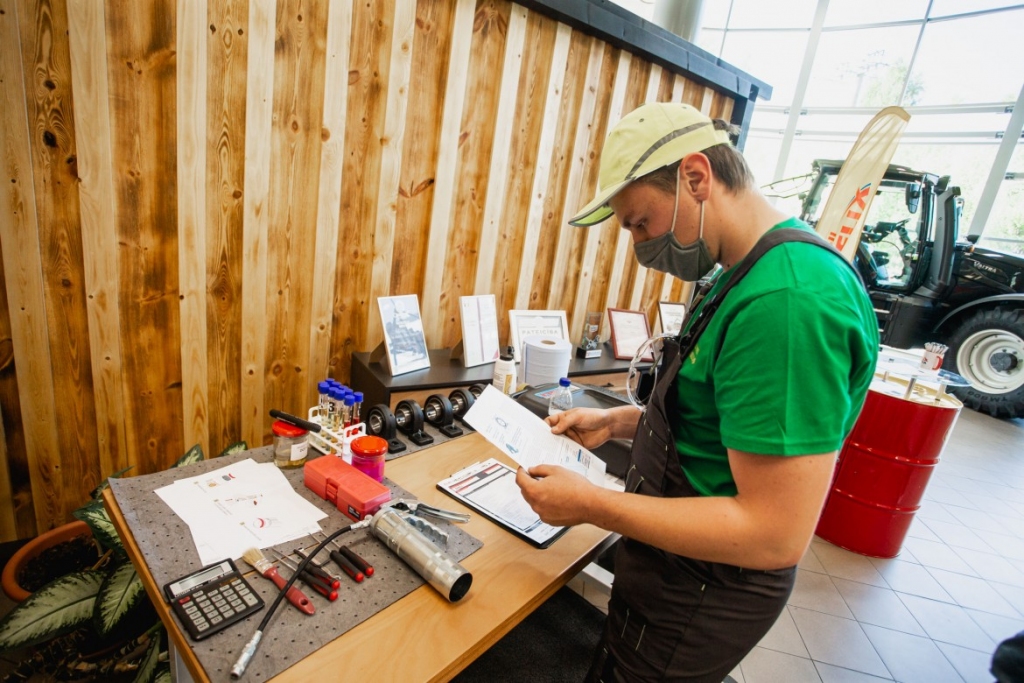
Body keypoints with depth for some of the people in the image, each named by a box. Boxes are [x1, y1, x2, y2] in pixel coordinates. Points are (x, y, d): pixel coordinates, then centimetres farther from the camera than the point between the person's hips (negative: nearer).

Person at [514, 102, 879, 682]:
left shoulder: (788, 298, -31)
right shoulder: (753, 274, 4)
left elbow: (777, 536, -30)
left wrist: (591, 505, -24)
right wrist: (619, 422, 2)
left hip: (701, 594, -9)